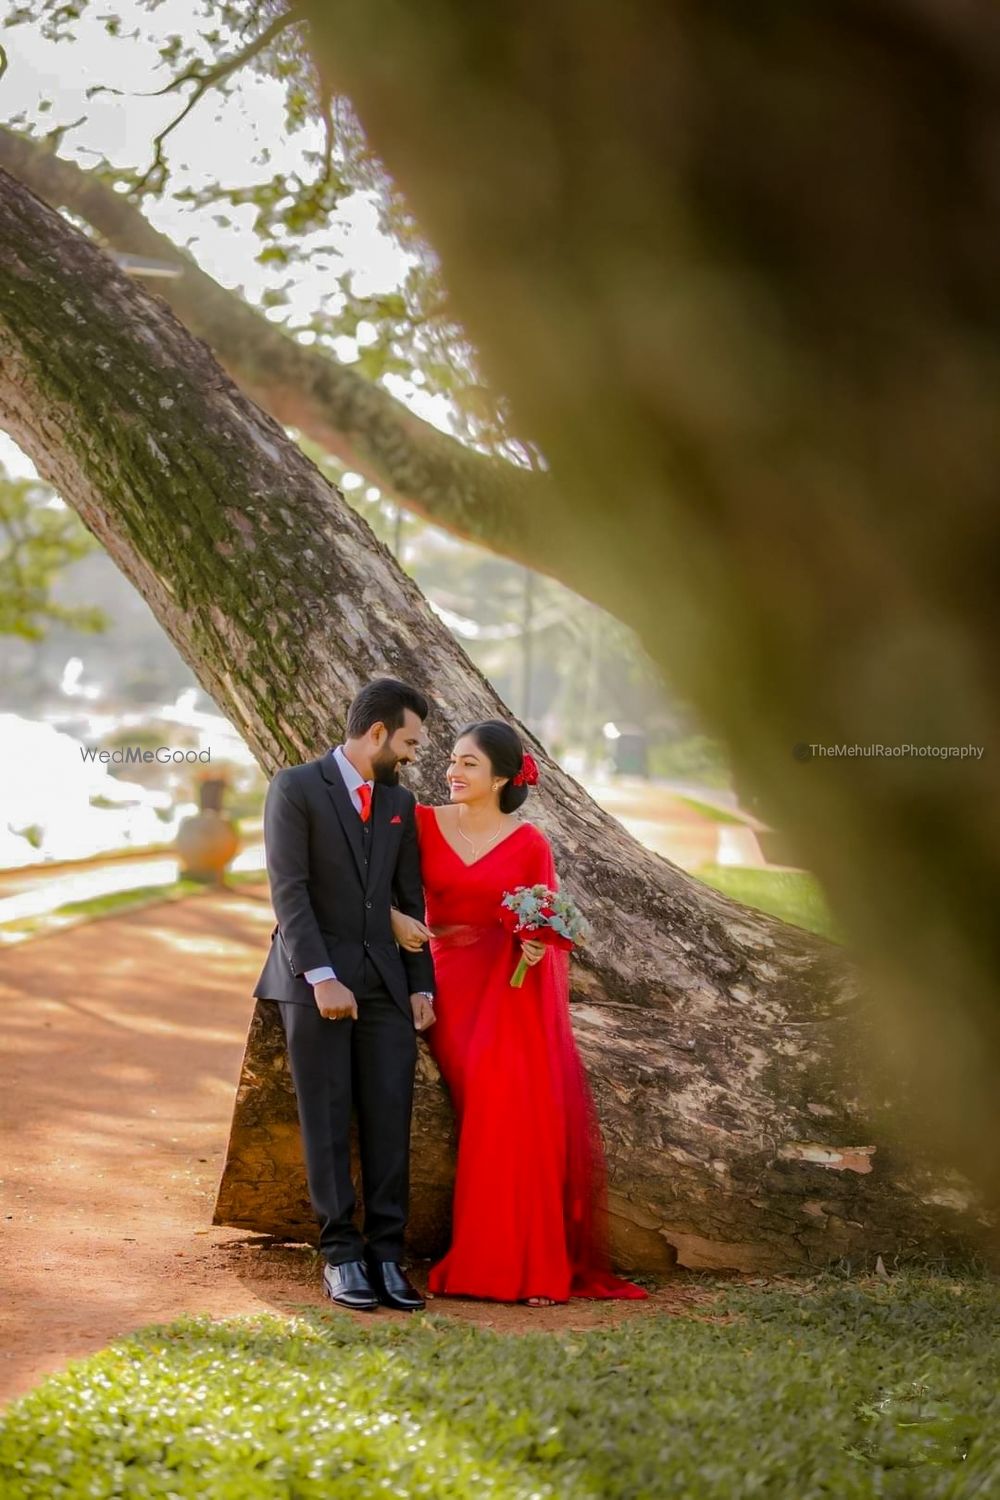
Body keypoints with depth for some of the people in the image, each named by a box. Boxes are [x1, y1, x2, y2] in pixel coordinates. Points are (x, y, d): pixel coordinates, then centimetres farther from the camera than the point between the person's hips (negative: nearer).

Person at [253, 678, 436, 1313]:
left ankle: (387, 1256, 1)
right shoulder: (295, 788, -4)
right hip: (315, 978, -4)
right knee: (328, 1122, -3)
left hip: (385, 981, 5)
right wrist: (322, 978, -18)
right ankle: (342, 1257, 3)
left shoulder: (400, 802, 14)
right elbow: (289, 890, -11)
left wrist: (421, 986, 6)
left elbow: (410, 900, 14)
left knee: (390, 1120, -2)